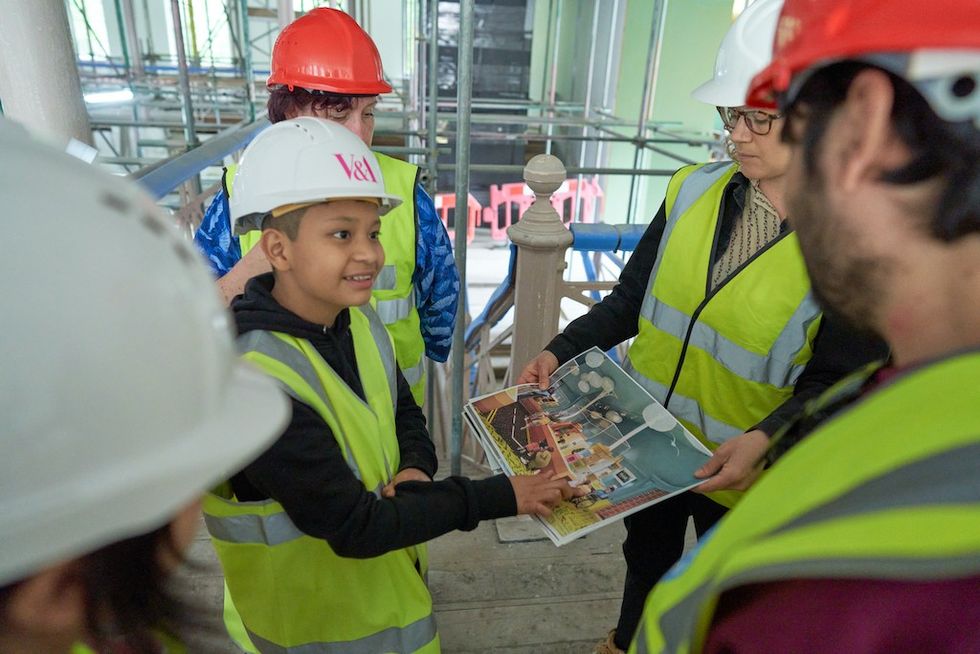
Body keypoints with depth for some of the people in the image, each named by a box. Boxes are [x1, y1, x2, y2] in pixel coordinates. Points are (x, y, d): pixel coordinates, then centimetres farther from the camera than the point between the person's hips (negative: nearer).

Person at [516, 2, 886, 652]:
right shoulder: (693, 190, -7)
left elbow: (836, 378, -15)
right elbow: (629, 299, -1)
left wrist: (766, 438, -31)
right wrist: (561, 351, -11)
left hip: (743, 473, -4)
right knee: (645, 559, 29)